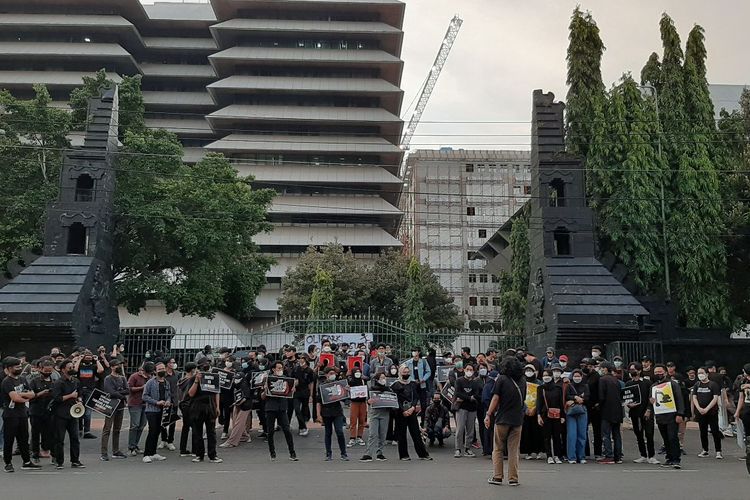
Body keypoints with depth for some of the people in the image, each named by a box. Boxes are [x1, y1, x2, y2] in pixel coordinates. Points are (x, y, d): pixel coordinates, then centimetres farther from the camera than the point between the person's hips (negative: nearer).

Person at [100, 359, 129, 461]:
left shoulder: (122, 378, 14)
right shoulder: (108, 379, -5)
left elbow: (127, 390, 2)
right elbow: (111, 392, -16)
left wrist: (118, 393, -12)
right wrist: (122, 396, -6)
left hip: (120, 407, 7)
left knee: (117, 430, 12)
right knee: (107, 430, -8)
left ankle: (116, 451, 19)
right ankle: (104, 453, -8)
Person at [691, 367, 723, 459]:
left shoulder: (713, 385, -3)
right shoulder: (696, 385, 10)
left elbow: (715, 398, -9)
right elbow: (694, 398, 5)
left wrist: (707, 409, -16)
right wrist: (699, 409, -10)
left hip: (712, 412, -4)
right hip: (700, 412, 4)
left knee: (715, 432, -4)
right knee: (703, 432, 9)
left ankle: (718, 452, -1)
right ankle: (705, 451, 18)